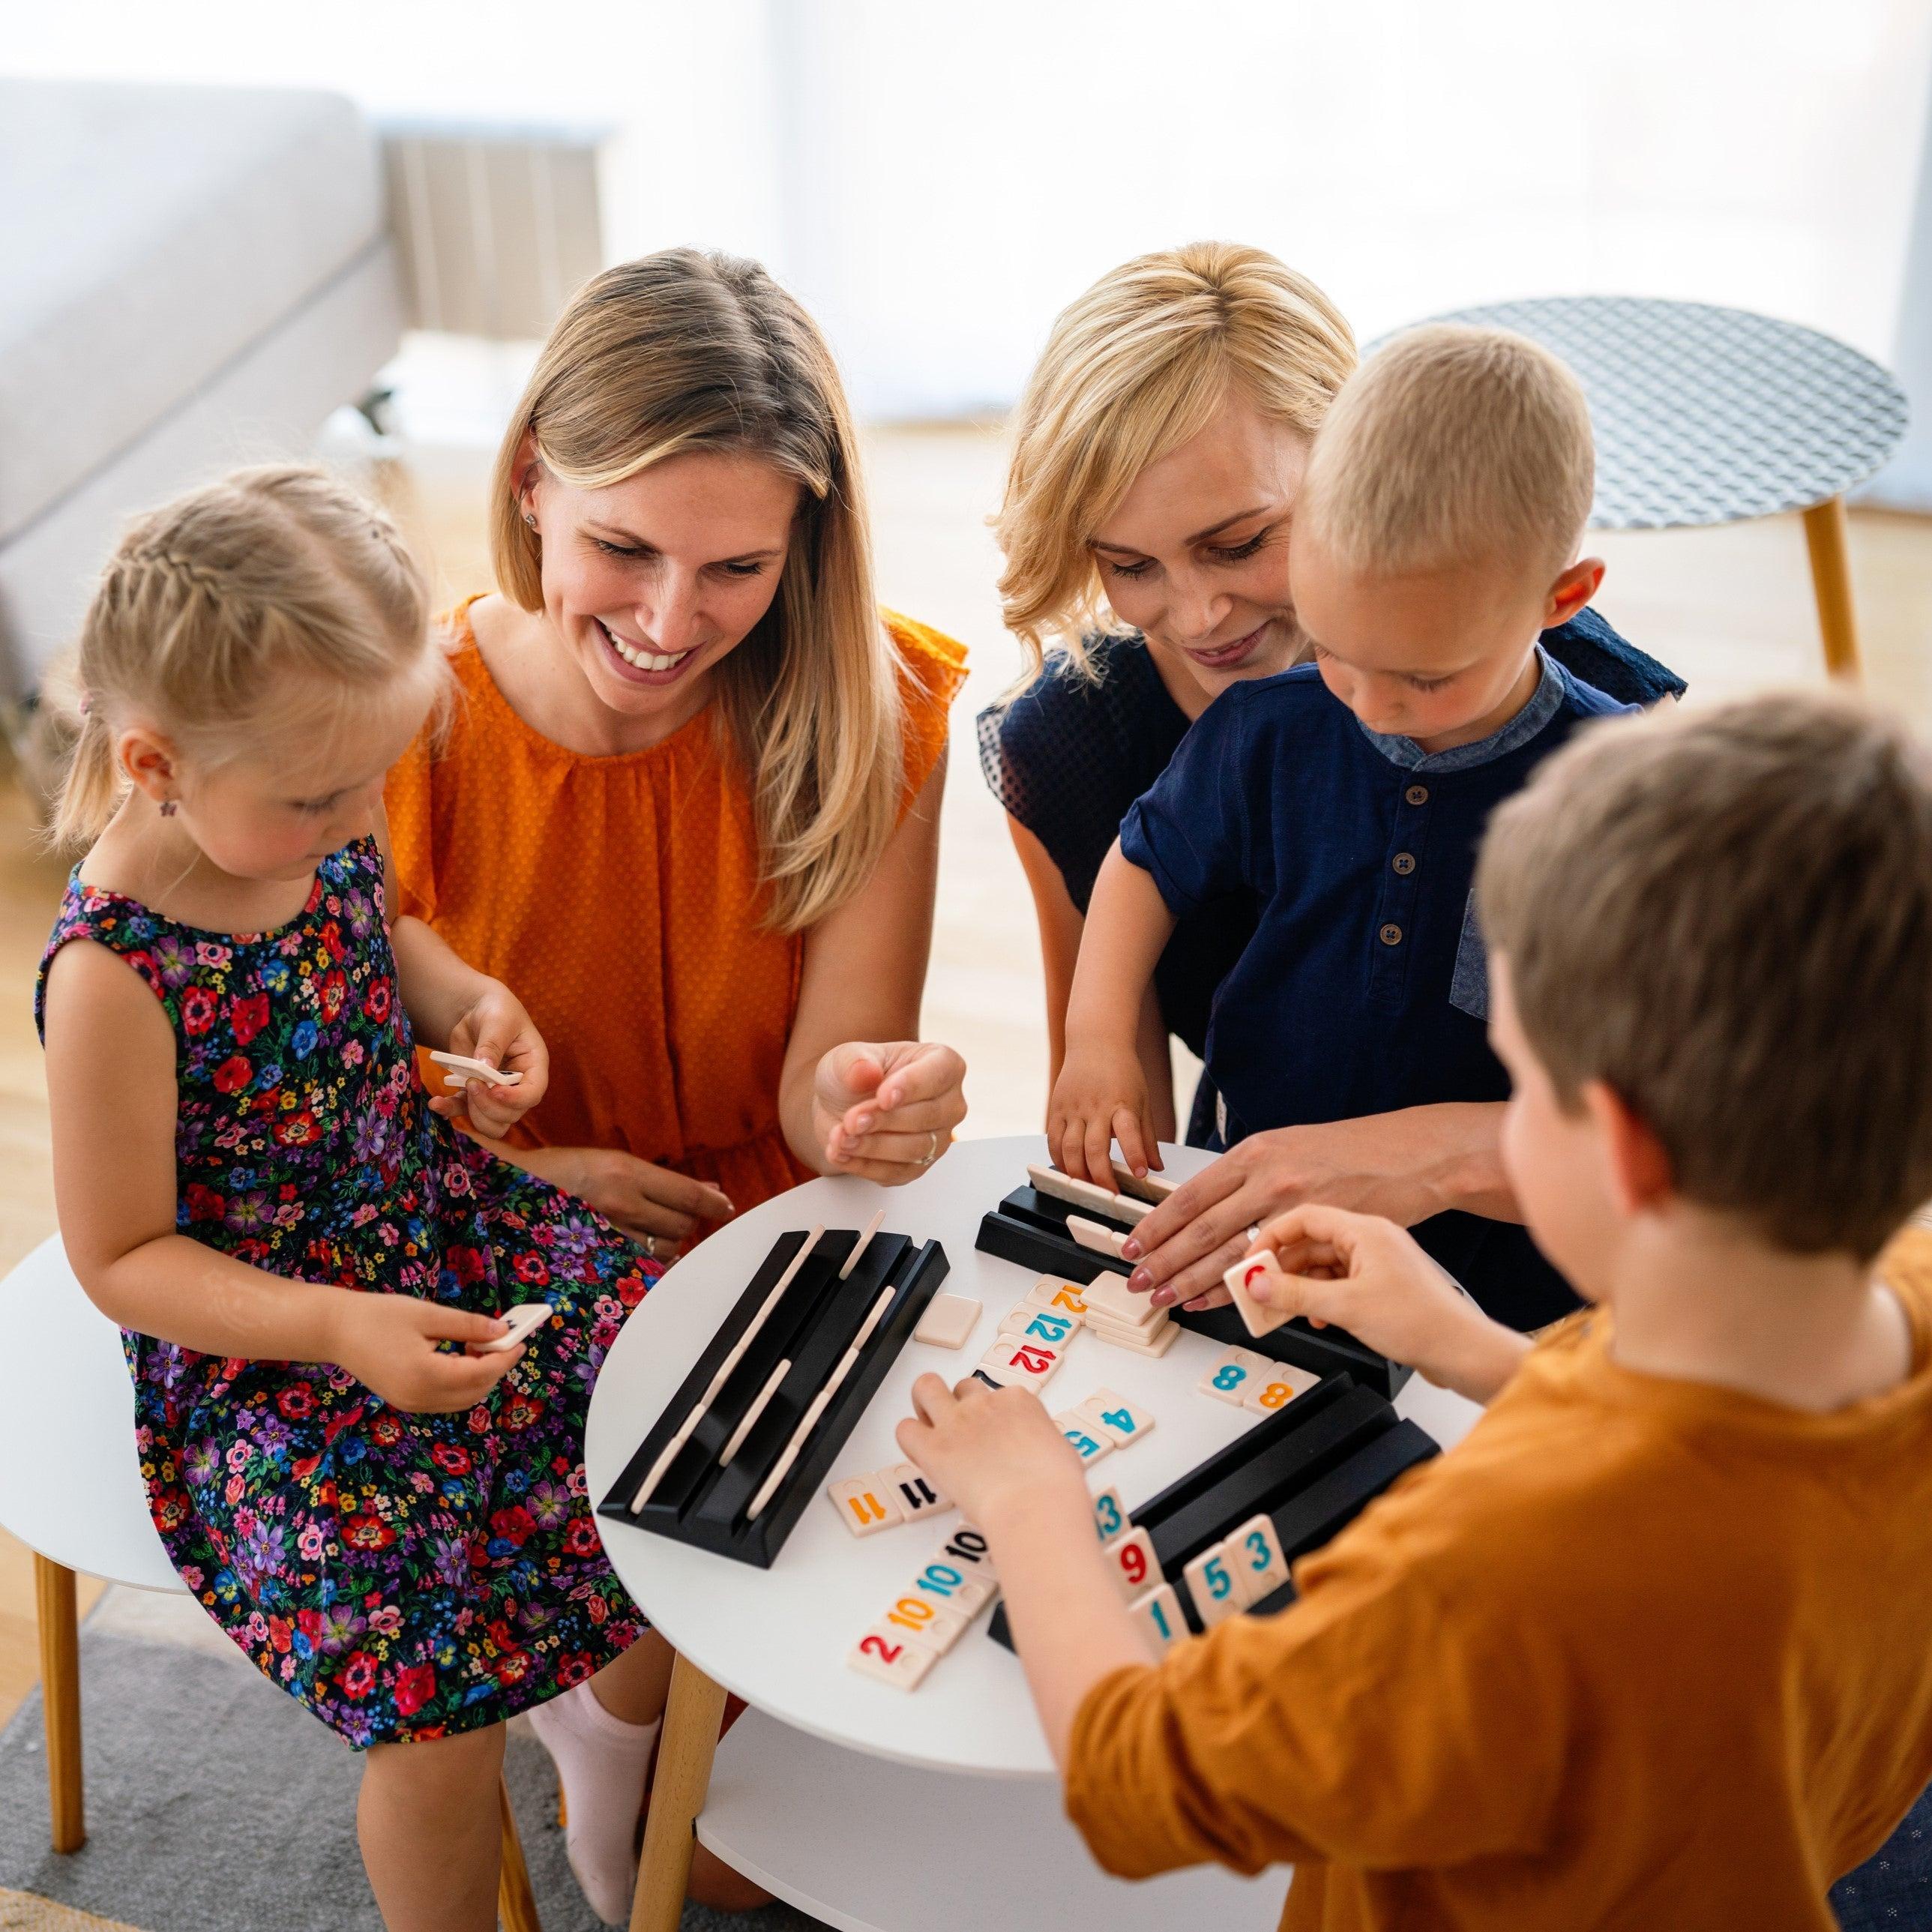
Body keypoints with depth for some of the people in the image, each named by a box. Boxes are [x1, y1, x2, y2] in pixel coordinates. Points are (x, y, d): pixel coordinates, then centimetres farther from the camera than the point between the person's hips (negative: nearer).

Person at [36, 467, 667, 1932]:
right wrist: (339, 1331, -27)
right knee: (439, 1714, -18)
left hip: (442, 1214, 7)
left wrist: (469, 1000, -2)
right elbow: (122, 1259, -16)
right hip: (259, 1352, -7)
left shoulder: (316, 820, -8)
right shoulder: (114, 981, -27)